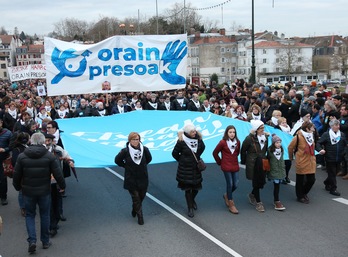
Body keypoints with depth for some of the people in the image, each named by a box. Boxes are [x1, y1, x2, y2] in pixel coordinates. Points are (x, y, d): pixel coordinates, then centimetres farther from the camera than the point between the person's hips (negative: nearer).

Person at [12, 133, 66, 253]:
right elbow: (58, 174, -8)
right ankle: (45, 241, 23)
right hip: (44, 192, 0)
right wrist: (62, 186, 7)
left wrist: (18, 187, 16)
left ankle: (32, 240, 1)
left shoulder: (22, 156, -5)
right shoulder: (49, 156, -8)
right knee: (44, 215, 14)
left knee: (29, 215, 15)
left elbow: (16, 175, -1)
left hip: (28, 192, 0)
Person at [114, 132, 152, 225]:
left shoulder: (144, 149, -10)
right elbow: (117, 160, 1)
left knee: (141, 197, 16)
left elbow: (149, 158, 11)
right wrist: (126, 166, 0)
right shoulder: (125, 151, -16)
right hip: (131, 180, -3)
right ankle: (140, 216, 18)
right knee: (136, 198, 2)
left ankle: (135, 210, 45)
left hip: (143, 179, 3)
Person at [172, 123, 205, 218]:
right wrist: (182, 160, 4)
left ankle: (192, 200, 42)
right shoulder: (181, 141, -17)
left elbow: (202, 147, 17)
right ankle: (190, 208, 17)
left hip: (196, 168, 4)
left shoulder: (198, 139, -5)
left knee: (196, 187, 11)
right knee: (188, 188, 4)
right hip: (185, 169, -4)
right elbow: (174, 153, -4)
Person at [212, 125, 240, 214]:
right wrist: (220, 162, 3)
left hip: (235, 166, 5)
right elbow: (215, 153, -2)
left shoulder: (237, 142, 2)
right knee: (230, 184, -1)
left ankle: (227, 195, 34)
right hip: (226, 167, -4)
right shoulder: (223, 142, -11)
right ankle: (231, 204, 10)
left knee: (235, 185, 3)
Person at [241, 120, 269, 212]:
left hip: (262, 163, 5)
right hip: (253, 164, -5)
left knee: (262, 181, 9)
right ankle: (258, 203, 12)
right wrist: (243, 161, 1)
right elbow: (243, 150, -5)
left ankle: (252, 195, 36)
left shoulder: (266, 137, 2)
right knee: (256, 183, 0)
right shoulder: (250, 138, -15)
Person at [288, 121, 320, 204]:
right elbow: (290, 147, -7)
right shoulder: (298, 137, -18)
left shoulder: (311, 136, 4)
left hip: (310, 162, 6)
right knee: (300, 180, 8)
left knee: (311, 179, 8)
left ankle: (304, 193, 33)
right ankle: (300, 196, 27)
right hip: (301, 162, -6)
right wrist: (291, 157, 5)